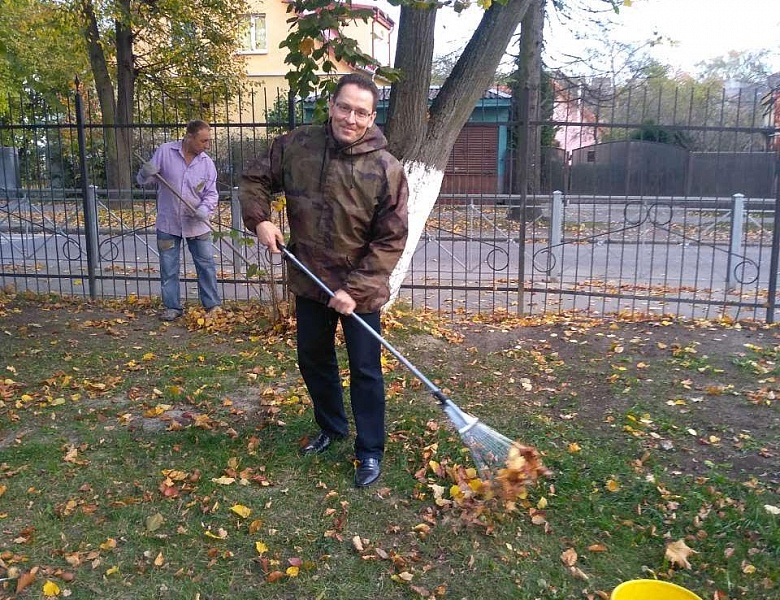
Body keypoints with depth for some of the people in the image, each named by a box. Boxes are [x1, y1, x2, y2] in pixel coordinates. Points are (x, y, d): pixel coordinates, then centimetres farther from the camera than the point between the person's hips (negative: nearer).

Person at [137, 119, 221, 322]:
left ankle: (212, 305, 17)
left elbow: (211, 193, 1)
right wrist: (146, 174, -26)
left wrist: (205, 209, -20)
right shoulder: (165, 151, -7)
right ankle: (172, 306, 20)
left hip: (197, 225, 1)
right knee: (168, 268, 8)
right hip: (168, 223, -1)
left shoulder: (207, 163, -1)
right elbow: (143, 180, -1)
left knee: (206, 265, 5)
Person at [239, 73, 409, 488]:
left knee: (365, 371, 6)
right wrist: (259, 220, -11)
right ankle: (331, 427, 44)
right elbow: (254, 180, 8)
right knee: (312, 360, 20)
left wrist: (355, 289, -22)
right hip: (309, 282, 4)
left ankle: (371, 451, 24)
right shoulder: (295, 146, -8)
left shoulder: (386, 169, -18)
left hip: (360, 290, -4)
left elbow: (391, 240, -16)